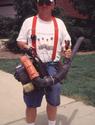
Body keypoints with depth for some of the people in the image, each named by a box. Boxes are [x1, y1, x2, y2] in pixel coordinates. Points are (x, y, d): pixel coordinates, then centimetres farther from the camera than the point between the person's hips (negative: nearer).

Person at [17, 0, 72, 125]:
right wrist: (26, 46, -14)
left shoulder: (59, 23, 9)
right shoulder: (29, 21, 5)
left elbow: (66, 45, 11)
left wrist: (67, 52, -11)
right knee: (31, 103, 2)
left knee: (53, 101, 7)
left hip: (53, 66, 2)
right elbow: (20, 41, 9)